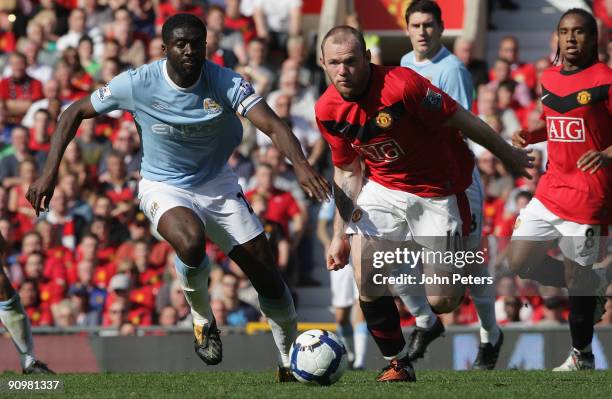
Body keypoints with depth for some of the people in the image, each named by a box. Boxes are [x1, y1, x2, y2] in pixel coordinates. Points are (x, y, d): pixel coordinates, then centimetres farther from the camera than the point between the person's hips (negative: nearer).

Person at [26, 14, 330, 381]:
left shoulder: (225, 82, -19)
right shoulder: (137, 85, -19)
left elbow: (272, 124, -31)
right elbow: (76, 113, -5)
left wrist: (301, 165, -51)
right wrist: (50, 172, -13)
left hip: (218, 184, 2)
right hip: (165, 188, -2)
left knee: (267, 277, -2)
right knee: (191, 242, -36)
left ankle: (290, 364, 20)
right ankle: (203, 320, -6)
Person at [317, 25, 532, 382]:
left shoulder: (403, 85, -27)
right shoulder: (328, 111, -9)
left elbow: (464, 122, -15)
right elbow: (347, 171, 5)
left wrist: (510, 155, -4)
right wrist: (340, 235, 5)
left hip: (436, 190, -4)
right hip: (382, 189, 4)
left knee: (442, 302, -5)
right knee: (366, 279, -15)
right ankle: (399, 364, 4)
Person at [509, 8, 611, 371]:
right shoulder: (549, 79, 9)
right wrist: (529, 136, 6)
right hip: (551, 189, 7)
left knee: (576, 277, 0)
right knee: (519, 262, 7)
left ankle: (582, 358, 18)